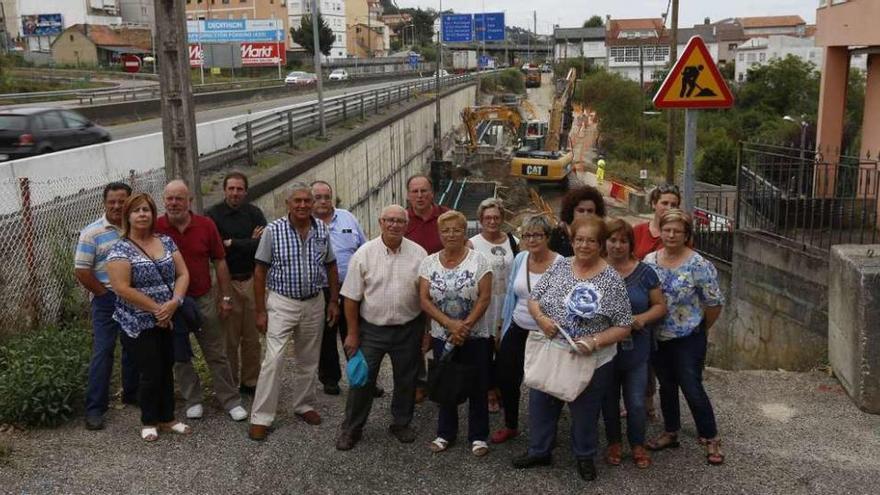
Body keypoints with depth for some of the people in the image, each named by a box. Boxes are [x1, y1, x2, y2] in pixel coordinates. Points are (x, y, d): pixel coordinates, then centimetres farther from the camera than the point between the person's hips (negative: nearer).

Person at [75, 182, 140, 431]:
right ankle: (95, 408, 3)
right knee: (102, 352, -4)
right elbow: (81, 271, -9)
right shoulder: (92, 233, -8)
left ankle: (132, 393, 32)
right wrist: (105, 294, -9)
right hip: (107, 301, -4)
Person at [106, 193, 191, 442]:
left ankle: (167, 419, 27)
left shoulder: (166, 241, 5)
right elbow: (122, 288, -18)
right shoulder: (120, 250, -11)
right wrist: (157, 309, -17)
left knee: (167, 370, 13)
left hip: (168, 320, 5)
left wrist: (174, 302, -14)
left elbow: (183, 274, 3)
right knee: (151, 373, 2)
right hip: (139, 324, -5)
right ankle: (149, 422, 22)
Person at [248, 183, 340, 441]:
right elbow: (260, 271, -7)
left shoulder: (322, 230, 0)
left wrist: (334, 301, 6)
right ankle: (260, 418, 0)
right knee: (273, 360, -9)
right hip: (282, 303, -4)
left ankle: (304, 405, 32)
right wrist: (260, 311, -8)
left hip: (314, 303, 4)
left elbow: (331, 267, 10)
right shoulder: (273, 230, -10)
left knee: (308, 360, 15)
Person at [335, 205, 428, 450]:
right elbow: (352, 297, -3)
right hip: (371, 329, -1)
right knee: (362, 378, 4)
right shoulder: (364, 253, -6)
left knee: (406, 379, 13)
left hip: (408, 329, 2)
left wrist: (428, 331, 2)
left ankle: (401, 423, 33)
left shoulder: (418, 254, -2)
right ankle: (351, 428, 20)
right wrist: (353, 333, -4)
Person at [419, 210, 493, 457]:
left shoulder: (478, 260, -7)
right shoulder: (429, 262, 0)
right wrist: (450, 324, -17)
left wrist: (465, 326, -17)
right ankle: (445, 433, 28)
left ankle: (478, 436, 20)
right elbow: (424, 300, -5)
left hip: (475, 335, -2)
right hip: (442, 335, 2)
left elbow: (485, 298, -10)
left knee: (477, 387, 5)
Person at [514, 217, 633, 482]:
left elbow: (623, 327, -9)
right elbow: (533, 298, 5)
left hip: (590, 362, -3)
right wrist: (541, 318, -16)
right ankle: (539, 451, 38)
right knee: (541, 405, 16)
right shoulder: (560, 267, -1)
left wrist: (595, 341, -23)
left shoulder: (612, 280, -11)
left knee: (585, 412, 14)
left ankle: (585, 456, 38)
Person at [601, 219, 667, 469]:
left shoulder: (644, 272, -2)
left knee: (636, 402, 6)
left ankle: (638, 445, 27)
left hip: (636, 350, 0)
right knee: (609, 400, 14)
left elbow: (660, 306, 3)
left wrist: (643, 318, -15)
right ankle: (614, 443, 33)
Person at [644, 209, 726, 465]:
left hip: (688, 339, -5)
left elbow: (714, 303, -9)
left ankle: (711, 439, 16)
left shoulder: (698, 265, -15)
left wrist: (701, 329, 1)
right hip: (658, 337, 5)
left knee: (692, 388, -1)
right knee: (666, 386, 17)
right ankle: (670, 433, 32)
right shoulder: (649, 261, 0)